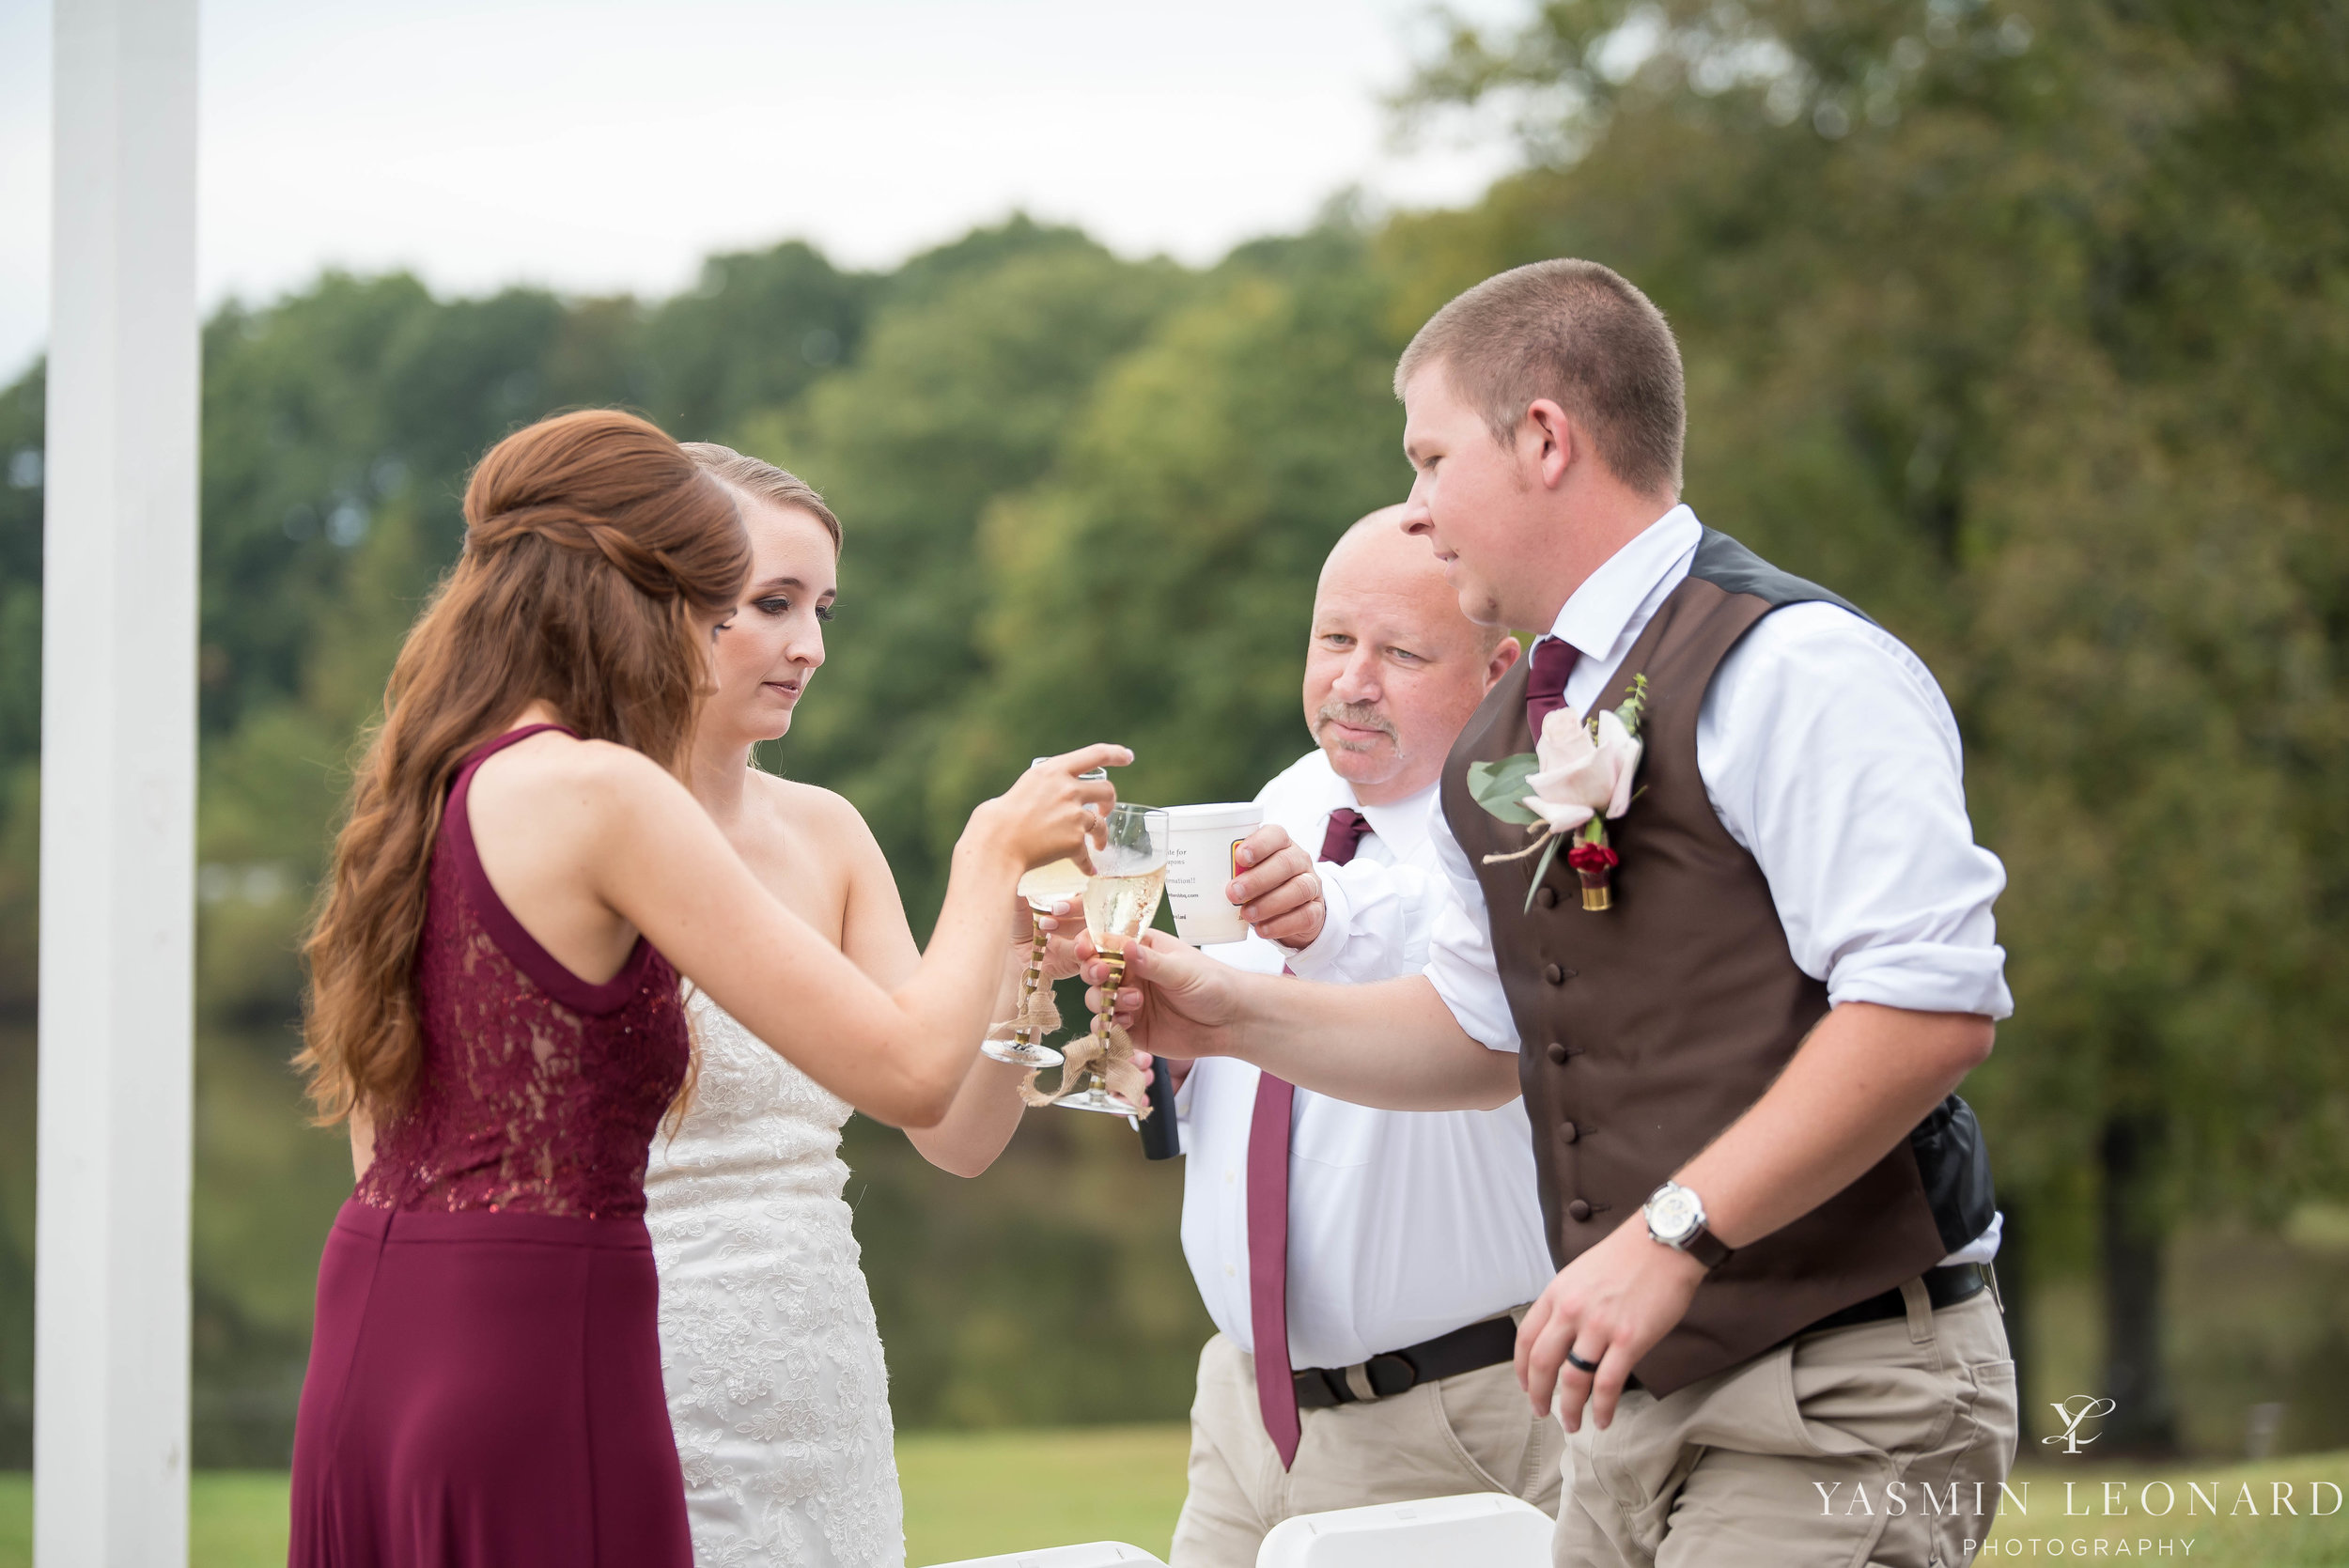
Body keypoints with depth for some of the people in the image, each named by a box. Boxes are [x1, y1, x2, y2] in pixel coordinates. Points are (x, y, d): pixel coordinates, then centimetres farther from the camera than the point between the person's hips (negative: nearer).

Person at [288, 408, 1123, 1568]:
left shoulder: (420, 791, 12)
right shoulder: (599, 791, -13)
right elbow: (911, 1069, -14)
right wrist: (995, 854, 2)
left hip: (369, 1353, 9)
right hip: (533, 1360, -8)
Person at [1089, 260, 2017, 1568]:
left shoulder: (1790, 666, -13)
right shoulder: (1502, 750, 17)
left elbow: (1933, 1007, -22)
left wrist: (1671, 1231, -23)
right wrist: (1229, 1012, 17)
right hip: (1639, 1410, 8)